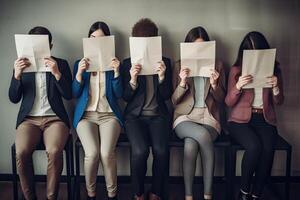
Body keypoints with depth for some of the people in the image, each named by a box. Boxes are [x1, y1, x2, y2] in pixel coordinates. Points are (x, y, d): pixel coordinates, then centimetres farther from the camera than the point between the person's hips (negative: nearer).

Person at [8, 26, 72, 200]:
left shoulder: (61, 64, 8)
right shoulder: (22, 65, 12)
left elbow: (69, 95, -1)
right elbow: (14, 98, 6)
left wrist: (57, 73, -16)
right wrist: (17, 75, -11)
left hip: (54, 118, -1)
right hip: (29, 119, 1)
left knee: (54, 151, -32)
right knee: (21, 152, -29)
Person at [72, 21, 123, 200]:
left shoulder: (114, 63, 10)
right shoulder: (80, 63, 12)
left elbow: (119, 94, 2)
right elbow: (75, 94, 5)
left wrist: (116, 72, -11)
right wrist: (80, 73, -9)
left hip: (109, 115, 0)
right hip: (86, 115, 1)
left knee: (106, 153, -26)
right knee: (92, 153, -26)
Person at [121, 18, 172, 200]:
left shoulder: (164, 62, 10)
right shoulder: (129, 63, 8)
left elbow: (167, 95, 4)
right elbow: (126, 97, 3)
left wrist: (162, 76, -13)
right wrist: (133, 80, -15)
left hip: (158, 115, 1)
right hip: (135, 115, -1)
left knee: (161, 150, -27)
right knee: (140, 150, -28)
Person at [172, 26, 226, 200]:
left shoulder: (217, 65, 11)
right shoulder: (180, 66, 9)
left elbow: (221, 100, 12)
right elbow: (174, 100, 5)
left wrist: (214, 84, -8)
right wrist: (183, 82, -12)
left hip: (208, 117, 1)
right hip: (185, 117, 0)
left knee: (190, 145, -32)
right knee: (203, 134, -34)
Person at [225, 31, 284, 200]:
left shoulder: (274, 69, 8)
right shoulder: (237, 70, 3)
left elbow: (279, 102, 9)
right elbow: (229, 102, 0)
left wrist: (275, 87, -12)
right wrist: (238, 86, -19)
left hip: (265, 119, 2)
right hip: (241, 119, -2)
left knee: (268, 148, -29)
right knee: (254, 146, -31)